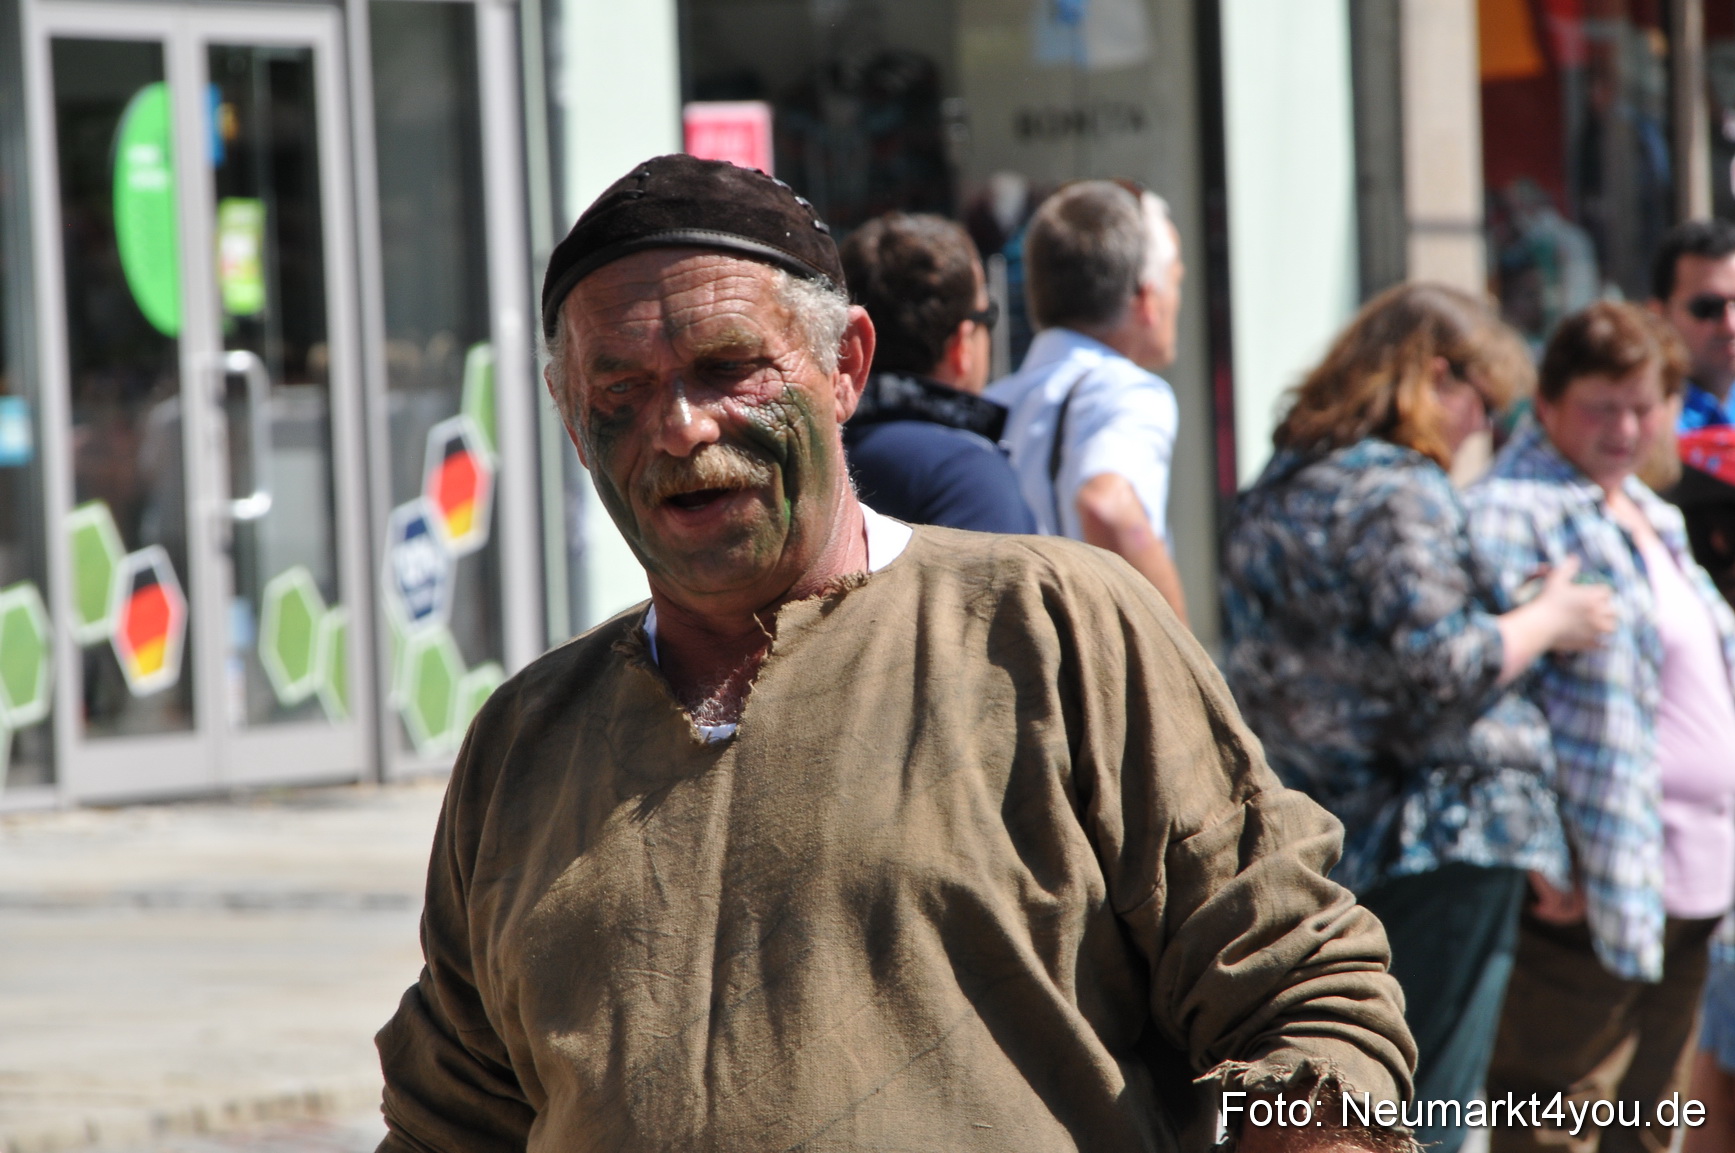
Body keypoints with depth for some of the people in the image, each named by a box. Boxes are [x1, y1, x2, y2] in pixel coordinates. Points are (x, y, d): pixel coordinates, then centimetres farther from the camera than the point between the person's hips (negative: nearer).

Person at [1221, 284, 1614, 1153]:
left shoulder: (1279, 486, 14)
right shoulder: (1403, 494, -14)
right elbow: (1443, 670, -21)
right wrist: (1547, 621, -5)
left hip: (1307, 843, 9)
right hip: (1437, 848, -9)